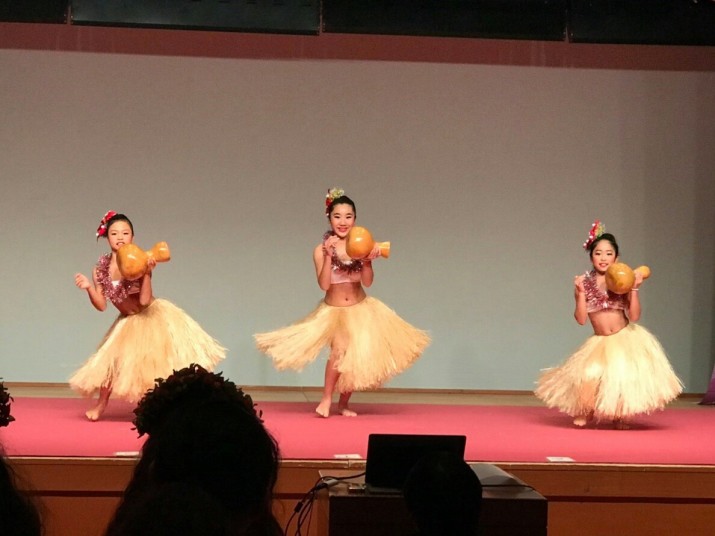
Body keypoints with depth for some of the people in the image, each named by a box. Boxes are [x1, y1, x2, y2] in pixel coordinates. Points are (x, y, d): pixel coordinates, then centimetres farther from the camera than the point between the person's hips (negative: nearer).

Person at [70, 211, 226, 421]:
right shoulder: (102, 267, -7)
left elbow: (144, 300, -26)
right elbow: (101, 305, -4)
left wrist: (147, 273, -35)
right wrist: (88, 287, -20)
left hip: (153, 317, -5)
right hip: (129, 322, 5)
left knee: (163, 363, -6)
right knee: (110, 359, 5)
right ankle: (101, 404, 25)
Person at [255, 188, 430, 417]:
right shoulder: (322, 249, -11)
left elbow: (367, 282, -9)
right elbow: (324, 284, -19)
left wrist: (368, 261, -27)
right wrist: (329, 256, -29)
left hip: (361, 309, 3)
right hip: (334, 311, -3)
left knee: (356, 357, 5)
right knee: (340, 351, -25)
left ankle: (343, 403, 26)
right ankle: (326, 399, -6)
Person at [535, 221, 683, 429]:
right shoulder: (584, 282, -2)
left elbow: (634, 316, -8)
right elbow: (581, 319, -7)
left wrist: (634, 289, -17)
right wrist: (581, 293, -17)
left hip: (626, 339, 0)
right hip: (600, 343, 0)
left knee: (625, 376, -8)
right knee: (589, 376, -13)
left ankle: (620, 416, 19)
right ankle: (584, 412, 19)